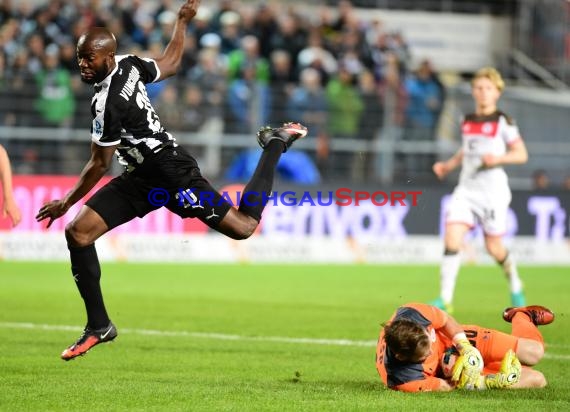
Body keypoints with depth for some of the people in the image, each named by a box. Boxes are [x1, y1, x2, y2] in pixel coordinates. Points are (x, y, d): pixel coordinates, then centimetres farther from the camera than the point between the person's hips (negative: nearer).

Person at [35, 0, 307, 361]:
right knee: (78, 232, -1)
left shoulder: (107, 104, -26)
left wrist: (66, 203, -7)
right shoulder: (129, 65, -3)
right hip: (143, 176, 10)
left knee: (242, 227, -2)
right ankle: (99, 325, 6)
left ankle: (276, 144, 19)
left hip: (172, 173, -10)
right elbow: (171, 64, 16)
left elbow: (100, 166, -19)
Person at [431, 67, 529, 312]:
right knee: (452, 240, -13)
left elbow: (521, 154, -5)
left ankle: (515, 284, 35)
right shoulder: (467, 122, 11)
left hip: (493, 191, -4)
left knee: (493, 247, 5)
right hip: (466, 189, 4)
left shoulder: (503, 122, -5)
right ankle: (445, 298, -12)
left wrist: (498, 158, -21)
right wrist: (448, 165, 13)